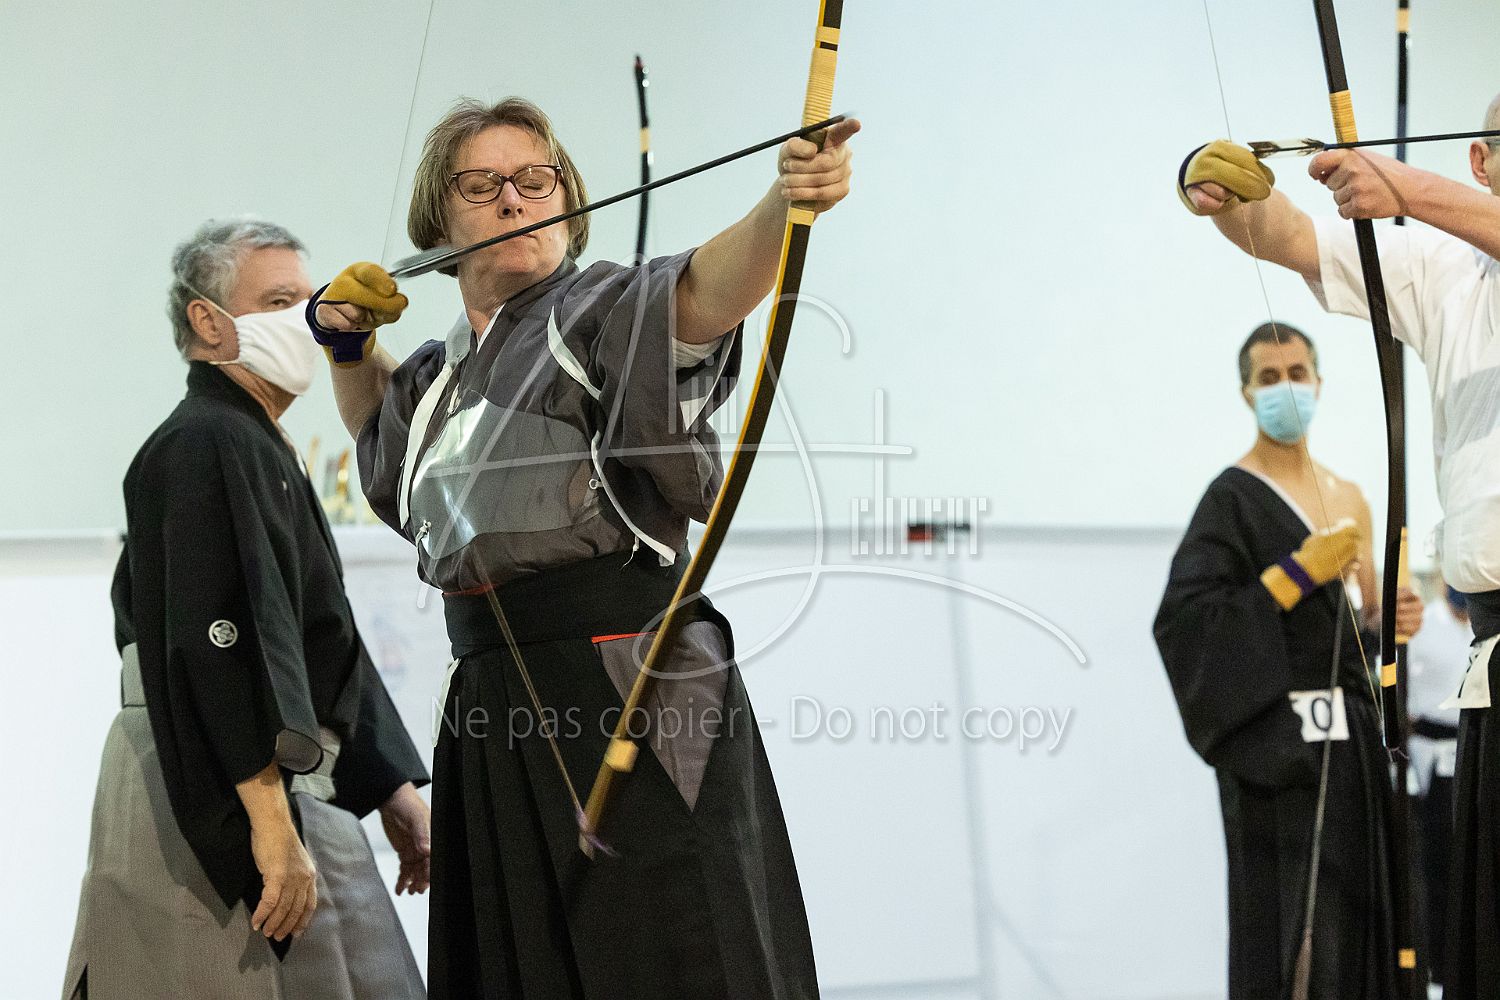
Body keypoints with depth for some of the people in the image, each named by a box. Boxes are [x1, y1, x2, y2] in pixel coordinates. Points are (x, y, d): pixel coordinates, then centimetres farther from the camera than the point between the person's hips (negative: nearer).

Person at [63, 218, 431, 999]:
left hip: (287, 790, 10)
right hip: (221, 811, -10)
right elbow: (224, 645, -23)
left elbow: (324, 644, 25)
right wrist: (273, 825, -27)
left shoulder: (264, 452, 21)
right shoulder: (205, 445, -13)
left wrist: (390, 786, 22)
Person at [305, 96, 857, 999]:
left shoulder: (601, 313, -3)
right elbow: (376, 413, 44)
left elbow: (703, 290, -25)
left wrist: (785, 204, -46)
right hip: (494, 712, 7)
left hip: (628, 699, -7)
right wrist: (346, 338, 23)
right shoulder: (443, 375, 20)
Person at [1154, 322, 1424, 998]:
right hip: (1279, 743, -7)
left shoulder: (1349, 499, 16)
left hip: (1353, 736, 7)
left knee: (1358, 923, 4)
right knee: (1292, 936, -9)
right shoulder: (1233, 499, -5)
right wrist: (1299, 573, -17)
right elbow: (1184, 618, -17)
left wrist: (1393, 619, 2)